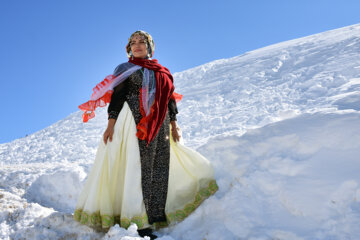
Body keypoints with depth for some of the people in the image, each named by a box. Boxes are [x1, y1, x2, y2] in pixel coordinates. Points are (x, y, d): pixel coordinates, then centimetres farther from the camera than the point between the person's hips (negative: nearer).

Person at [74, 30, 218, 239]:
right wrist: (111, 124, -11)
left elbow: (170, 99, 18)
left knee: (159, 169, 2)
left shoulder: (162, 72, 20)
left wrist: (173, 125, 11)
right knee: (137, 169, -9)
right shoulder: (125, 70, 8)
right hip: (134, 125, -5)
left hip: (159, 127, 5)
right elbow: (116, 97, -1)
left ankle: (154, 218, 10)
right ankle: (137, 223, -6)